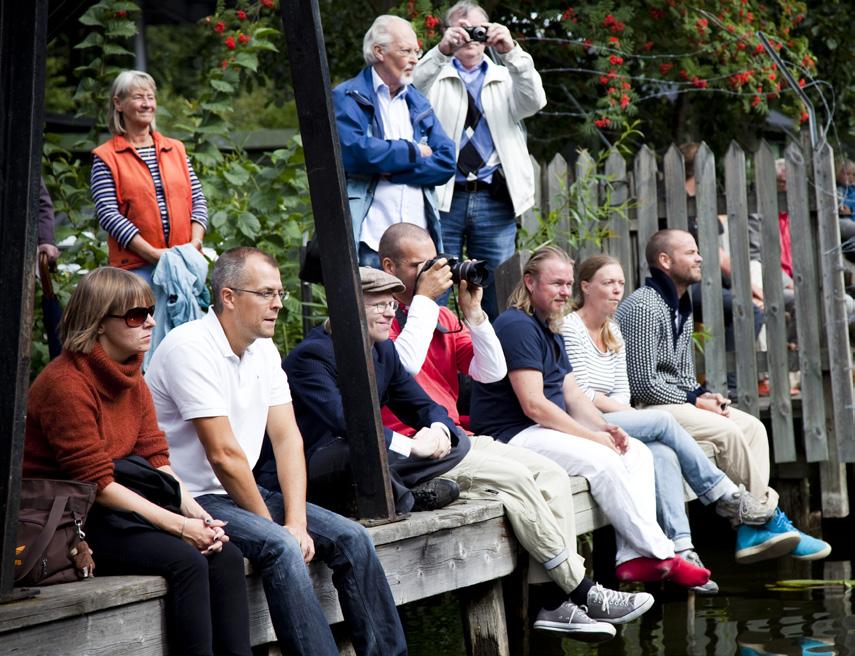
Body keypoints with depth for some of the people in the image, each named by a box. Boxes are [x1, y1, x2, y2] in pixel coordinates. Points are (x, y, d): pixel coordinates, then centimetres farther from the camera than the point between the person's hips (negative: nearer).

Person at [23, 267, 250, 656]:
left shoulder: (132, 380, 11)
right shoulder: (66, 384, -17)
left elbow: (157, 460, 7)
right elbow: (96, 485, -20)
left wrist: (196, 513, -11)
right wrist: (179, 525, -21)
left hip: (121, 512, 8)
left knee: (226, 556, -11)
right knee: (185, 559, -27)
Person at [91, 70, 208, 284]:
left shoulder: (176, 149, 16)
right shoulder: (106, 158, 2)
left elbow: (198, 200, 14)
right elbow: (107, 214, -7)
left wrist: (195, 242, -5)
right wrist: (153, 253, -16)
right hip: (135, 266, -4)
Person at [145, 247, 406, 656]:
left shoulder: (264, 350, 7)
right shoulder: (190, 348, -19)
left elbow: (287, 438, 2)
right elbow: (224, 454, -21)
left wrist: (296, 522, -10)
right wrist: (274, 526, -15)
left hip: (240, 490, 8)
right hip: (192, 499, -8)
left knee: (352, 539, -4)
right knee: (280, 548, -31)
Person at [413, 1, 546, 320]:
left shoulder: (505, 78, 16)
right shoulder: (436, 75, 10)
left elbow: (534, 102, -4)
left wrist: (512, 52, -18)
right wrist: (442, 51, -27)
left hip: (495, 201, 2)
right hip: (444, 198, -2)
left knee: (495, 295, 3)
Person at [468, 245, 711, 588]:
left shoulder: (550, 330, 20)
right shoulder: (518, 326, -14)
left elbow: (573, 394, 16)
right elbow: (534, 405, -21)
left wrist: (605, 427, -4)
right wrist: (593, 436, -17)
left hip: (546, 430, 11)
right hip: (513, 435, -11)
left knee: (638, 453, -3)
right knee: (601, 460, -27)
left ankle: (634, 557, -14)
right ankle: (660, 555, -19)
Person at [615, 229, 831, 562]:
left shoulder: (681, 308, 18)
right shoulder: (644, 308, -15)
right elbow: (643, 383, -19)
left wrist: (703, 395, 1)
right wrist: (693, 401, -13)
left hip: (676, 400, 10)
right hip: (645, 407, -10)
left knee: (753, 426, -5)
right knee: (727, 432, -24)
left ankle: (752, 532, -13)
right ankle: (768, 519, -10)